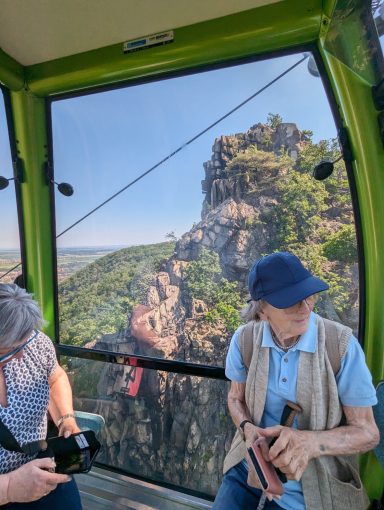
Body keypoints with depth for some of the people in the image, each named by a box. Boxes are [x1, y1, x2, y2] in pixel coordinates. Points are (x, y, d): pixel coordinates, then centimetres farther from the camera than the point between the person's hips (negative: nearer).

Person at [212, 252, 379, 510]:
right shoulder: (244, 339, -14)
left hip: (314, 485, -1)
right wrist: (248, 428, -20)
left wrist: (310, 442, -32)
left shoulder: (341, 344, -23)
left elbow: (367, 432, -13)